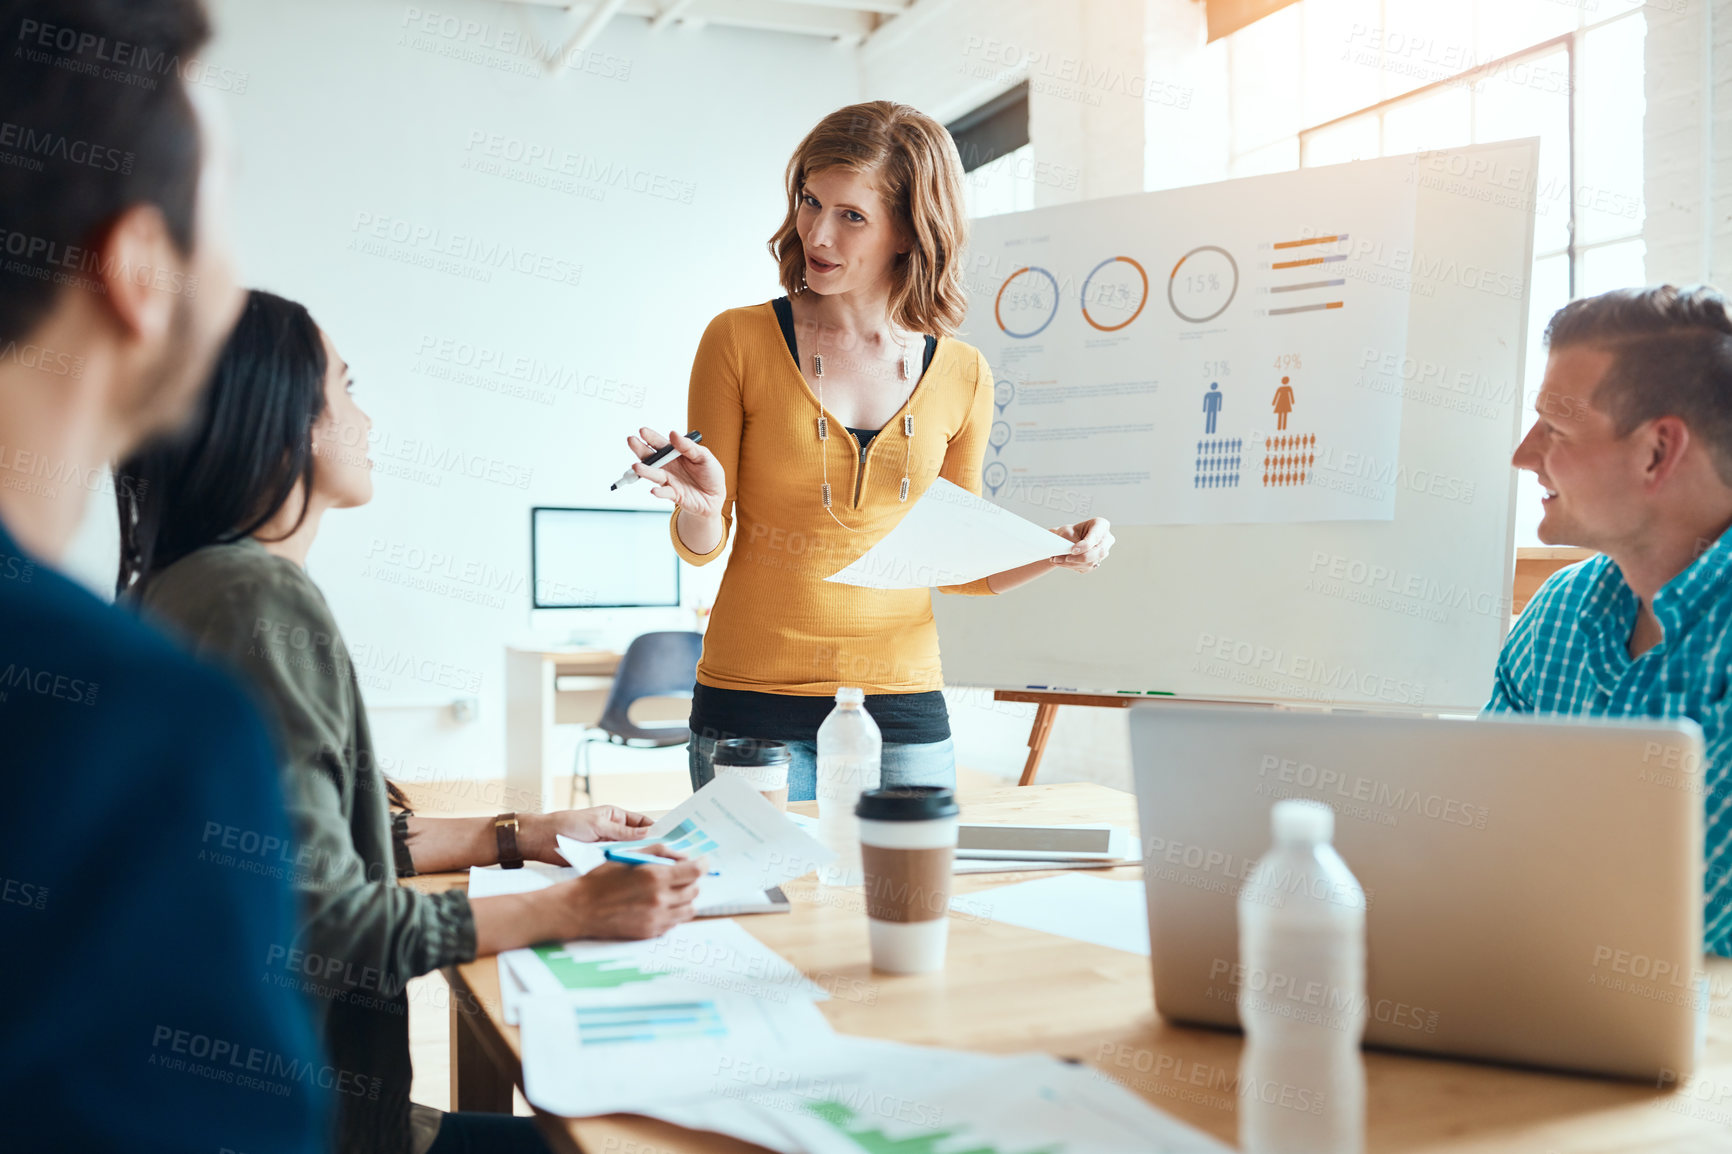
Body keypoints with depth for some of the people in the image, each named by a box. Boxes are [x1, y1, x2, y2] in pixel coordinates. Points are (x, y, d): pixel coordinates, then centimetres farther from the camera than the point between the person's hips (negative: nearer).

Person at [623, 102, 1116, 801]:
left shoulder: (961, 376, 2)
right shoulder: (739, 341, -5)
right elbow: (702, 545, 0)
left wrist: (1050, 553, -4)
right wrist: (700, 506, -21)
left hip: (903, 710, 2)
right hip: (753, 706, -2)